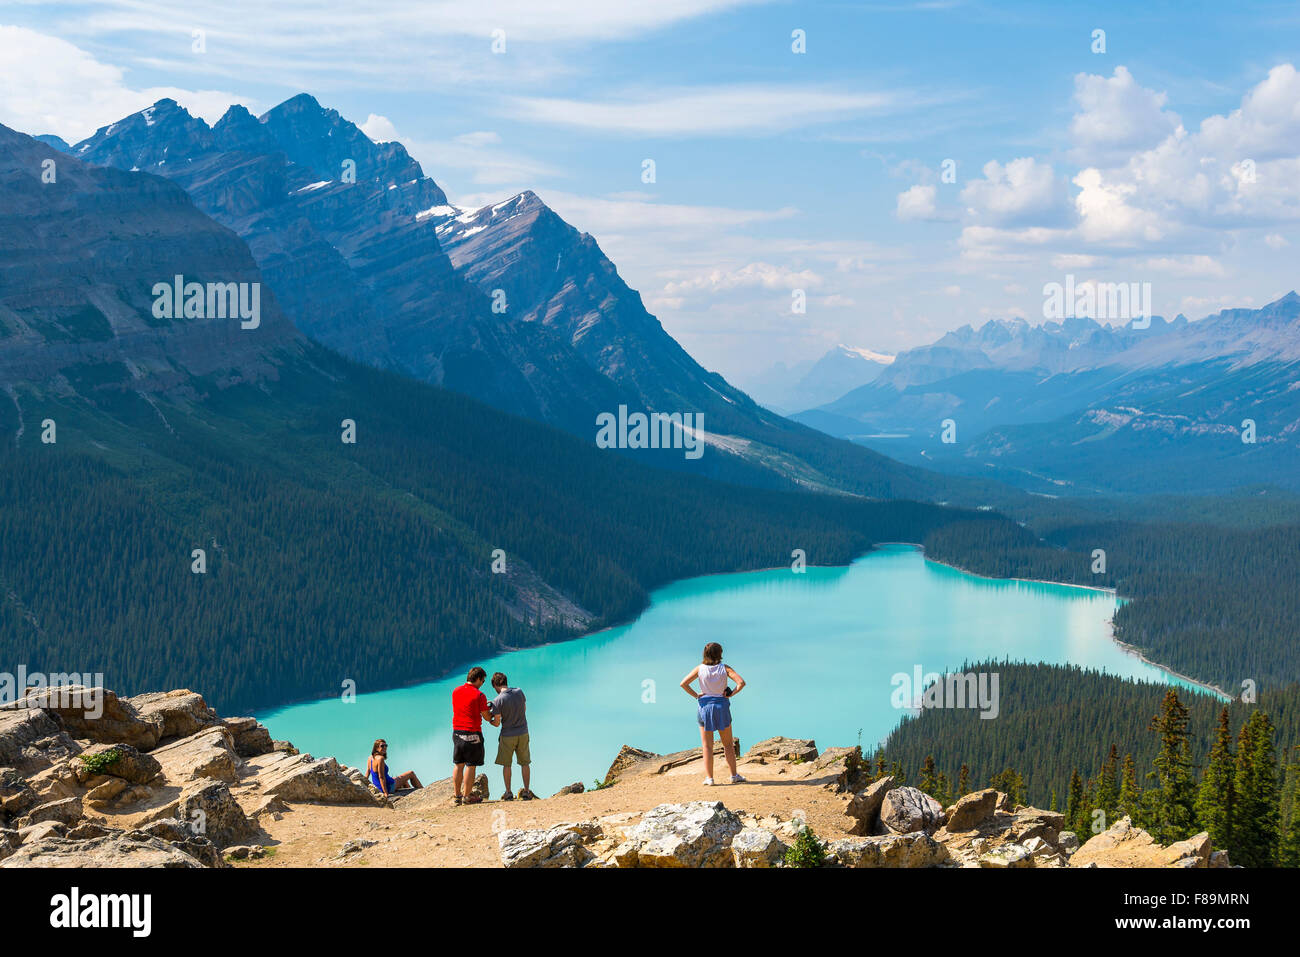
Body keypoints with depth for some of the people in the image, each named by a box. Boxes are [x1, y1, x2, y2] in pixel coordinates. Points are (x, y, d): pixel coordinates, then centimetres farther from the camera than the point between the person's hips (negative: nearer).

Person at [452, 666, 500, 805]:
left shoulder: (455, 692, 7)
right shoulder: (479, 695, -13)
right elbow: (487, 717, -5)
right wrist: (494, 714, 18)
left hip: (457, 732, 6)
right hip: (472, 734, -6)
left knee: (459, 765, 13)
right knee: (471, 766, 1)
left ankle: (457, 795, 16)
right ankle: (467, 796, 4)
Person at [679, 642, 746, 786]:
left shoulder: (700, 668, -3)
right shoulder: (724, 668, -5)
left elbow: (683, 683, -8)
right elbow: (741, 682, -14)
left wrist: (696, 695, -2)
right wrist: (731, 694, -3)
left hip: (705, 705, 0)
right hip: (722, 705, 0)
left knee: (707, 745, 6)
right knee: (728, 744, 12)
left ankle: (709, 777, 2)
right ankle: (734, 775, 11)